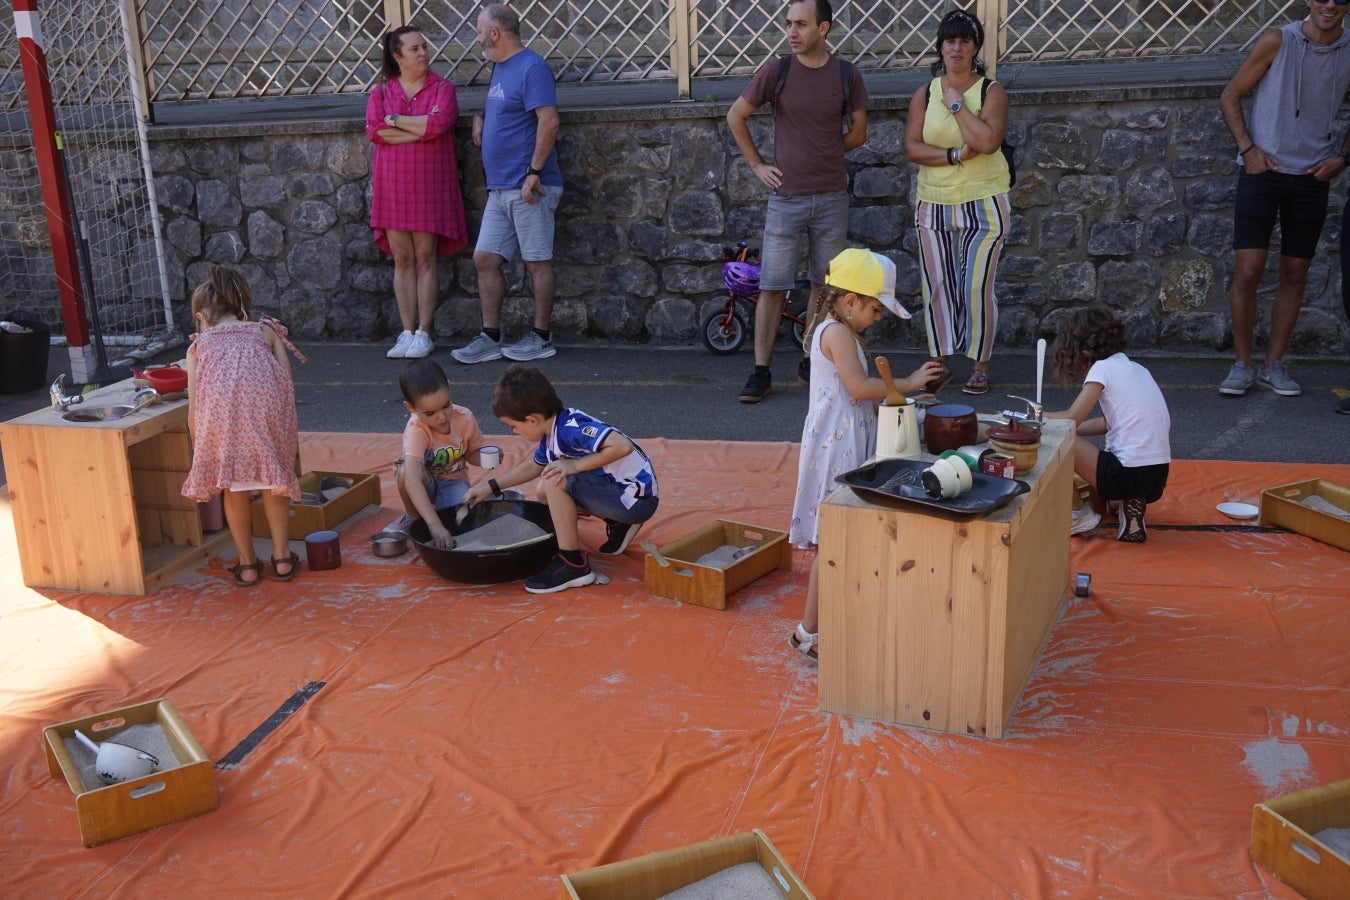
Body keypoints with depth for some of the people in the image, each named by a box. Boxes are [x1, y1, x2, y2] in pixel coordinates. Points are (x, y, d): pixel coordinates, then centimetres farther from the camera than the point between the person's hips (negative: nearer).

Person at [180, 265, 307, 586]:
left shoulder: (198, 345, 27)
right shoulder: (265, 330, 30)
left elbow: (193, 412, 20)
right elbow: (287, 384, 16)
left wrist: (200, 457, 29)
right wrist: (291, 439, 23)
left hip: (220, 405, 0)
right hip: (266, 400, 0)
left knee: (234, 486, 17)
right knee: (273, 480, 18)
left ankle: (247, 564, 25)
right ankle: (282, 558, 24)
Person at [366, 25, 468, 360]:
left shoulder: (442, 88, 2)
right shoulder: (381, 91, 8)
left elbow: (438, 122, -17)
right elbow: (374, 129, -8)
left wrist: (395, 120, -6)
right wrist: (421, 130, -11)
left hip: (429, 185, -2)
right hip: (392, 185, 2)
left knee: (425, 258, -2)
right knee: (402, 260, 4)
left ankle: (423, 334, 3)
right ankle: (406, 333, 9)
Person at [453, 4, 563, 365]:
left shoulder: (532, 67, -11)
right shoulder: (500, 68, 18)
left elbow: (549, 122, -20)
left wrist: (534, 172, -22)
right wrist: (481, 116, 15)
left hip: (527, 187, -9)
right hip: (500, 188, 10)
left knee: (537, 261, 0)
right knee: (485, 258, 7)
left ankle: (541, 338, 8)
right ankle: (491, 338, 12)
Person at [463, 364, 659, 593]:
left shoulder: (570, 428, -24)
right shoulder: (551, 432, 5)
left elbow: (622, 446, -36)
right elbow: (533, 465, 25)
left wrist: (575, 465, -26)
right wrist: (490, 486, 24)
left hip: (637, 498, -10)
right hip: (615, 489, 10)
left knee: (555, 482, -22)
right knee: (546, 492, 17)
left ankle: (573, 564, -14)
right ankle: (619, 523, 15)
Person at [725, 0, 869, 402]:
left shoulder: (847, 75, 0)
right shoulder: (776, 71, -4)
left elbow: (857, 134, 12)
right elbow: (735, 117, 7)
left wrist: (822, 153, 6)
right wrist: (757, 164, 5)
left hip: (832, 198, 2)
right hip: (785, 198, -2)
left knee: (824, 285, 9)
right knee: (772, 286, -2)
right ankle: (761, 373, 3)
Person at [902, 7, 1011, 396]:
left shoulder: (991, 91, -2)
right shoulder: (925, 94, 6)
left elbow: (988, 141, -19)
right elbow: (911, 147, -4)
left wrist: (956, 103, -13)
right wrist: (955, 155, -16)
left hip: (983, 204, -3)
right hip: (934, 204, 3)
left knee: (977, 286, -5)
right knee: (936, 286, 3)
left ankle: (981, 366, 7)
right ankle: (941, 362, 14)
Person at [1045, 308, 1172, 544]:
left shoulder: (1103, 367, -7)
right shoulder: (1134, 368, 17)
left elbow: (1071, 419, -10)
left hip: (1130, 475, -9)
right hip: (1158, 480, 9)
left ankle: (1080, 513, 8)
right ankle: (1129, 502, 10)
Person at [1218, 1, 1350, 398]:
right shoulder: (1277, 42, -7)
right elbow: (1230, 96, 0)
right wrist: (1248, 148, -9)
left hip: (1312, 178, 3)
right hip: (1262, 171, -3)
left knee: (1295, 275, 6)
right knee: (1247, 272, -8)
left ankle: (1273, 365, 16)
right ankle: (1242, 364, 6)